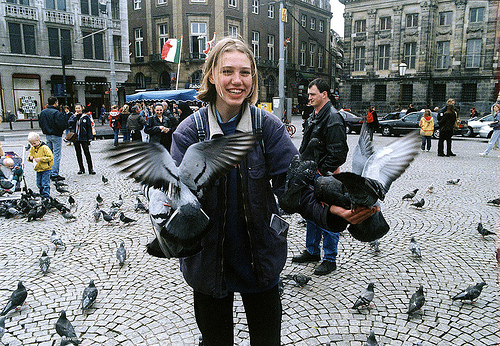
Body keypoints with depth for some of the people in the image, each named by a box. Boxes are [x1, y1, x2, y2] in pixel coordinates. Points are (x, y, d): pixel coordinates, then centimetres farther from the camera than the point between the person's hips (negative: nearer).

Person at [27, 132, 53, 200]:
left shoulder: (44, 147, -14)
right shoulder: (32, 149, 7)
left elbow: (50, 157, -18)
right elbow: (29, 155, 17)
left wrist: (40, 159, -23)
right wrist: (30, 158, -7)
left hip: (45, 169, -7)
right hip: (38, 169, 7)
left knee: (45, 183, -6)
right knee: (39, 183, 13)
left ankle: (46, 196, 0)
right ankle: (42, 194, 27)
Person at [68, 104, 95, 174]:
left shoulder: (86, 117, -1)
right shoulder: (73, 117, 9)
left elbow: (89, 127, -1)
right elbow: (69, 123, -9)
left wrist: (89, 138, -7)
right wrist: (75, 116, -11)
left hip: (84, 138, -4)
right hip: (75, 138, 4)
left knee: (87, 153, -6)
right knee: (78, 154, 9)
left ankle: (90, 169, -2)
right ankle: (81, 169, 18)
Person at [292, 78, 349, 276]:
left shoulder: (333, 119, -16)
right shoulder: (314, 116, 14)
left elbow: (337, 152, -20)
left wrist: (323, 172, -18)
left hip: (325, 177, -10)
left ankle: (330, 260, 14)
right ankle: (312, 251, 33)